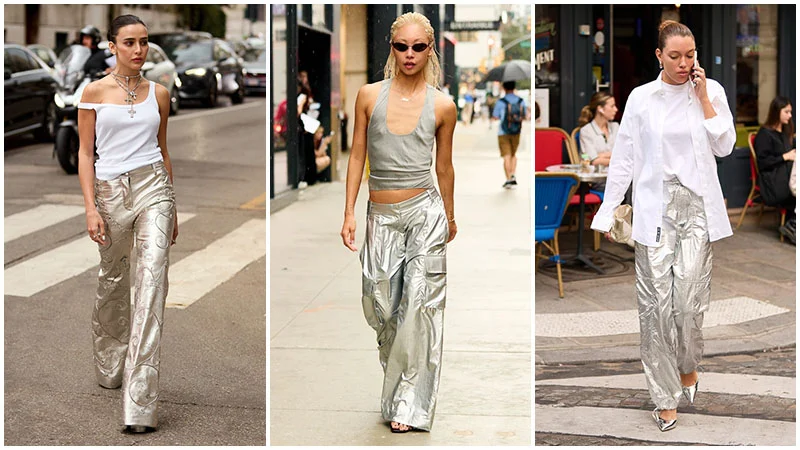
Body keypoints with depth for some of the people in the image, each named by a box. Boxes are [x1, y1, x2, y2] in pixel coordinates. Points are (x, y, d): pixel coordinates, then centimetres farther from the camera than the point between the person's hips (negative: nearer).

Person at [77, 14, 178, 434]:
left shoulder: (158, 93, 9)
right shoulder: (95, 91, 3)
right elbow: (85, 152, 2)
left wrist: (173, 208, 19)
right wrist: (91, 206, -8)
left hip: (153, 186, 0)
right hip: (111, 192, 0)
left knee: (152, 281, -14)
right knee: (112, 282, 13)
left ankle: (139, 402, -16)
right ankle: (109, 367, 41)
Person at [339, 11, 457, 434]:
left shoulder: (442, 106, -1)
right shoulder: (369, 95, 0)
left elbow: (444, 166, 10)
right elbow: (357, 155, 5)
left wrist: (450, 216, 19)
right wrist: (349, 212, 2)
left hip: (424, 212, -2)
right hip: (381, 216, 2)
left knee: (418, 307, -2)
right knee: (379, 303, 7)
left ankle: (409, 403, 8)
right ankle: (396, 377, 36)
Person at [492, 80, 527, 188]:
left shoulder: (500, 102, -13)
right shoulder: (521, 101, -2)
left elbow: (495, 117, -9)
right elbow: (524, 116, 8)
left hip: (503, 133, -3)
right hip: (516, 132, 3)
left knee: (506, 156, 0)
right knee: (513, 154, 20)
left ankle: (508, 179, -4)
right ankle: (513, 175, 5)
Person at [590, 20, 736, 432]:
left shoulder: (711, 91, 5)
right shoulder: (641, 97, 3)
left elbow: (724, 147, 0)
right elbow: (624, 157, 5)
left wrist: (703, 98, -5)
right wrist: (607, 211, 3)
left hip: (696, 205, 0)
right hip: (655, 206, 0)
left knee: (689, 297, -9)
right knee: (656, 301, -4)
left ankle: (687, 364, 22)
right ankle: (665, 395, 6)